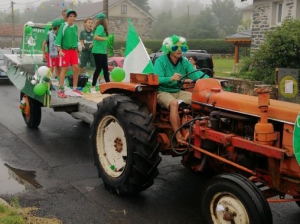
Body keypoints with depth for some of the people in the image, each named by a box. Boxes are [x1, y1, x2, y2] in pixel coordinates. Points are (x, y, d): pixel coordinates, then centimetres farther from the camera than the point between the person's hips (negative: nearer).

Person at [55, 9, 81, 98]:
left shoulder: (75, 27, 9)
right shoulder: (63, 26, -8)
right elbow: (58, 39, -13)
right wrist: (60, 50, -22)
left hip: (73, 50, 5)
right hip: (65, 51, -5)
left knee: (76, 68, 0)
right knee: (64, 69, -4)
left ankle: (75, 88, 13)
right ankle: (61, 90, 2)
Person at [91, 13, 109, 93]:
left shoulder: (101, 27, 14)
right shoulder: (100, 27, -13)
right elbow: (96, 37, -25)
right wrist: (106, 38, -21)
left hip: (102, 51, 10)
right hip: (98, 52, -10)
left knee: (105, 68, 12)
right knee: (98, 69, -6)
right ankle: (93, 87, 0)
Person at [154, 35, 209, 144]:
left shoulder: (184, 62, 5)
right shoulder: (161, 61, -11)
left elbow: (196, 73, -5)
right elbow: (157, 79, -24)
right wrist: (171, 79, -43)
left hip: (178, 92, 6)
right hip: (163, 92, -6)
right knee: (174, 103, -37)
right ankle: (178, 136, -31)